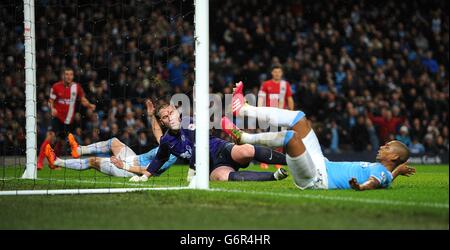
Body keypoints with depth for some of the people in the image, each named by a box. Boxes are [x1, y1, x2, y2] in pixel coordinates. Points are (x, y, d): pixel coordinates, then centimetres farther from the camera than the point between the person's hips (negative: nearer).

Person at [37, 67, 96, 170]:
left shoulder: (76, 87, 2)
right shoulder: (56, 87, -5)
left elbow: (83, 100, 7)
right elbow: (51, 101, 1)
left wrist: (89, 105, -13)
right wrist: (52, 108, -19)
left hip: (69, 120, 3)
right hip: (57, 117, -3)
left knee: (59, 142, 11)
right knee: (50, 137, -20)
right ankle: (39, 161, -21)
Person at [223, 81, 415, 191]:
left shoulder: (383, 173, -15)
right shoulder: (378, 168, 12)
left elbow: (373, 183, -36)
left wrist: (360, 187, -56)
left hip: (316, 177, -10)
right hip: (321, 164, 10)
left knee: (291, 136, -31)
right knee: (298, 118, 11)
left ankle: (242, 137, -12)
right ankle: (243, 110, 10)